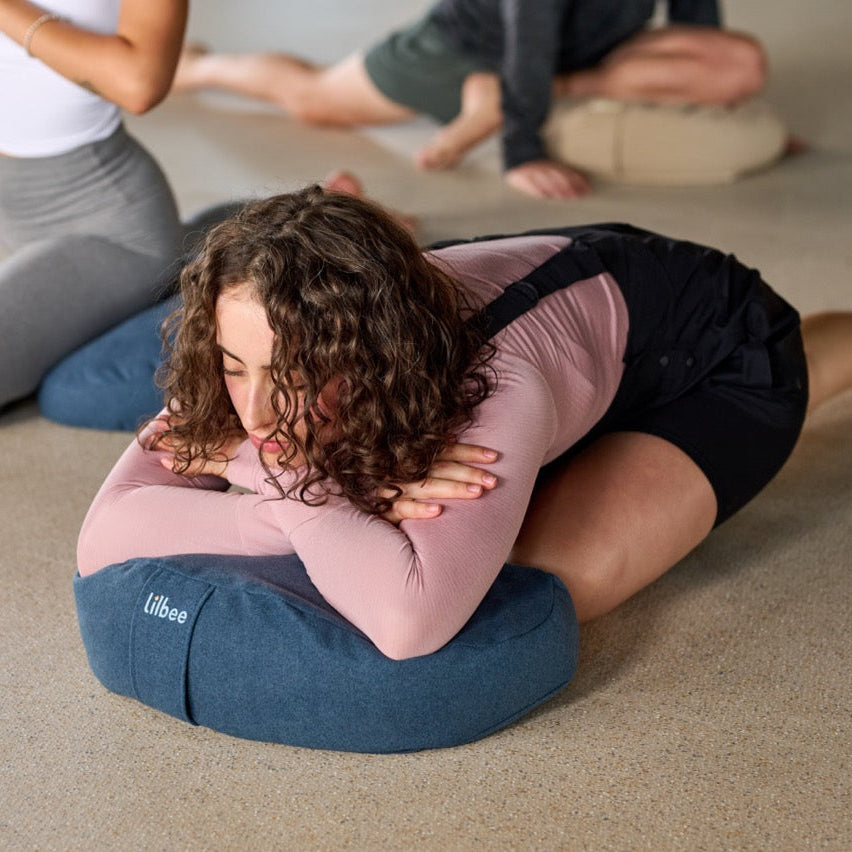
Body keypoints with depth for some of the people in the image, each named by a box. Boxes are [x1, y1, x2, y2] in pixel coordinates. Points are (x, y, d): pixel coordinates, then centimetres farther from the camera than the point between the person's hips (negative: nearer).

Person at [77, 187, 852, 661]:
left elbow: (410, 621, -60)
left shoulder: (493, 390, -47)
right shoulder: (270, 349, -29)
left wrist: (277, 476, -47)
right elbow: (103, 539, -37)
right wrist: (345, 511, -48)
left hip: (721, 349, -5)